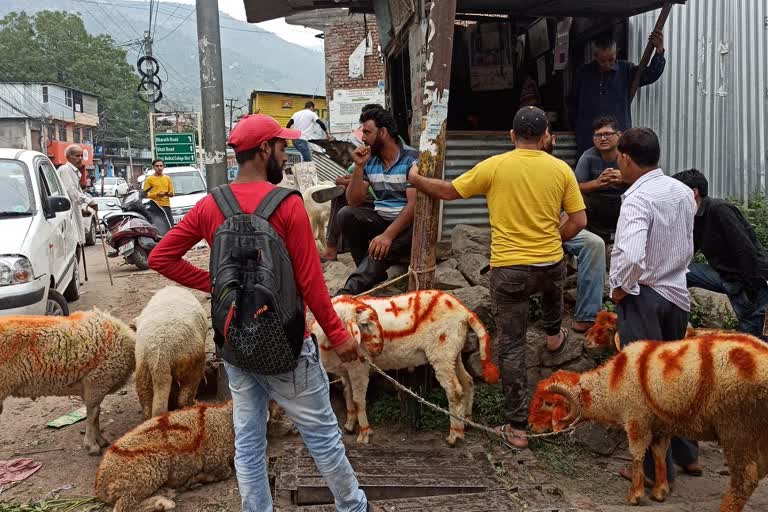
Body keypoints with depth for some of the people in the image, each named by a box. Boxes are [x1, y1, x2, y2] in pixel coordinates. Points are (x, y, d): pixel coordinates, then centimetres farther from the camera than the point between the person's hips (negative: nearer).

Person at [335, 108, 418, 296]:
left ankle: (347, 293, -39)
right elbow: (354, 202, 2)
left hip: (407, 223, -6)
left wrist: (388, 235, -32)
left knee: (383, 247, -36)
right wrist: (359, 167, -11)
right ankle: (374, 276, -16)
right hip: (379, 219, 6)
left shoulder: (411, 159, -11)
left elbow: (414, 204, -21)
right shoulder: (369, 160, 6)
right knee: (346, 214, -21)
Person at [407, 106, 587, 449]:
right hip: (550, 264, 2)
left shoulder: (495, 166, -8)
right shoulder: (561, 169, -3)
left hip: (508, 269, -2)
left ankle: (517, 428, 11)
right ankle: (553, 335, 60)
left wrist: (416, 180, 19)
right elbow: (578, 221, 0)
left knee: (512, 346, 6)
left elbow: (448, 191, 0)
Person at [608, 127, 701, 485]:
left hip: (643, 298, -7)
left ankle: (656, 469, 15)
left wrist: (619, 287, -17)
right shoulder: (683, 192, 4)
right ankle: (687, 455, 34)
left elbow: (632, 257, -33)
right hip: (677, 294, 8)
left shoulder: (638, 199, -20)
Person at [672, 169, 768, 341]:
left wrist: (753, 291, -22)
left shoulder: (719, 209, -21)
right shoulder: (694, 218, 5)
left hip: (754, 278, -8)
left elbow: (746, 251, -24)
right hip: (726, 275, 8)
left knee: (750, 335, -5)